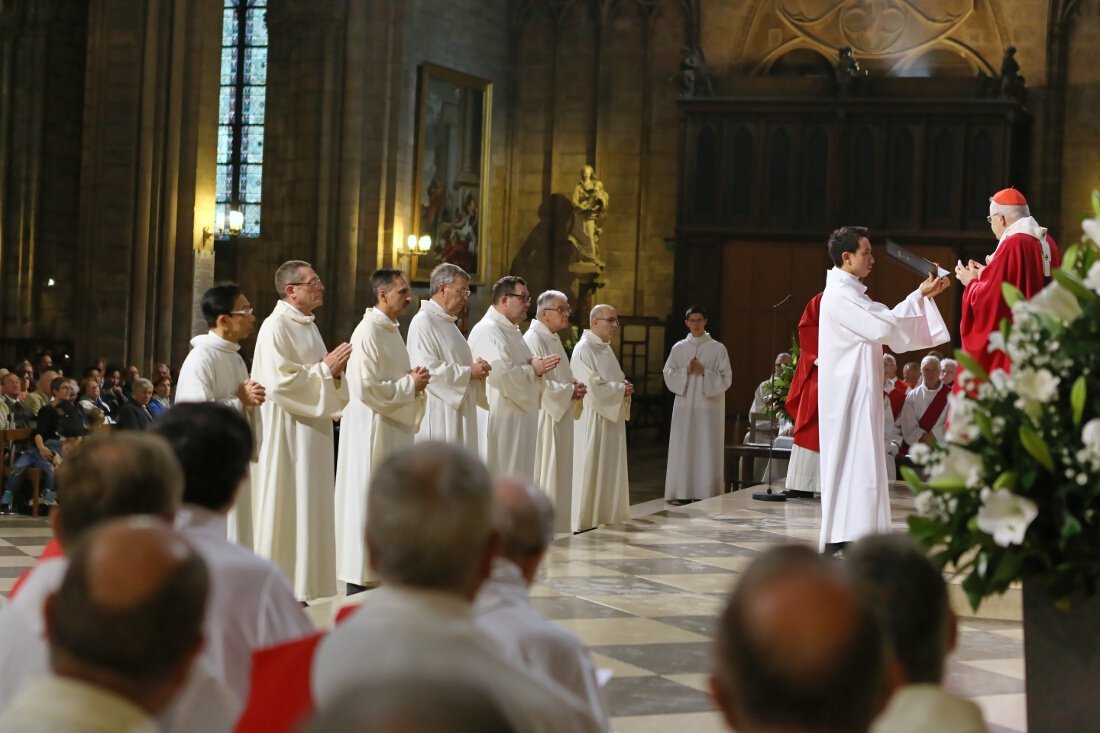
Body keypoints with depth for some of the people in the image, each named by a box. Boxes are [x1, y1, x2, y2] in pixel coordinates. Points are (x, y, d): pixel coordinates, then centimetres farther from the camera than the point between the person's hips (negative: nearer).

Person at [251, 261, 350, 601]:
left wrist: (334, 371, 0)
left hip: (311, 435, 9)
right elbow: (280, 382, -21)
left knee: (306, 508, 9)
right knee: (283, 509, -6)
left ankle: (296, 589, 15)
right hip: (286, 435, -9)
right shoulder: (276, 327, -13)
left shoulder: (308, 326, 15)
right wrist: (325, 368, -16)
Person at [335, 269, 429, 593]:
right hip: (372, 431, -9)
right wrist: (410, 385, -15)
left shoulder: (392, 331, 13)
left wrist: (413, 379, 3)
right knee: (368, 502, -4)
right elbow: (366, 387, -22)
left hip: (395, 429, 9)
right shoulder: (368, 333, -16)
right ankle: (359, 581, 2)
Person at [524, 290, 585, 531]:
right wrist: (570, 391, -14)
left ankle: (553, 524, 15)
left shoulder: (554, 339, 16)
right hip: (543, 418, -10)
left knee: (557, 473, 11)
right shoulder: (533, 339, -15)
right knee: (542, 473, -7)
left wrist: (574, 388, 5)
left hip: (560, 417, 10)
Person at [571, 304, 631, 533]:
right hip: (593, 418, -9)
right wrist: (620, 390, -13)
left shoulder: (606, 348, 14)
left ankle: (603, 512, 17)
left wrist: (623, 385, 1)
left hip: (611, 417, 9)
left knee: (609, 468, 11)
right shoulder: (584, 350, -14)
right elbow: (591, 388, -21)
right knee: (590, 470, -6)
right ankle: (583, 519, -2)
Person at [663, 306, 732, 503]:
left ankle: (704, 495, -3)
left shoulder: (718, 348, 2)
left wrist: (704, 372, -13)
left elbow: (726, 379, -1)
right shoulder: (678, 348, 9)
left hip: (709, 407, -2)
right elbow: (668, 375, 7)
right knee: (683, 450, -1)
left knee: (706, 451, -5)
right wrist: (685, 372, -10)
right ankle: (682, 494, 2)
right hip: (684, 406, 2)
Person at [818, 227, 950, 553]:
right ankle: (839, 540, -9)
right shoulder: (839, 295, -16)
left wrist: (922, 294, 12)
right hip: (849, 391, -10)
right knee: (851, 462, -10)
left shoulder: (850, 292, 16)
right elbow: (881, 327, -21)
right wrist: (920, 296, -9)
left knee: (859, 462, 11)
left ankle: (842, 538, 15)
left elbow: (884, 318, 20)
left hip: (858, 390, 10)